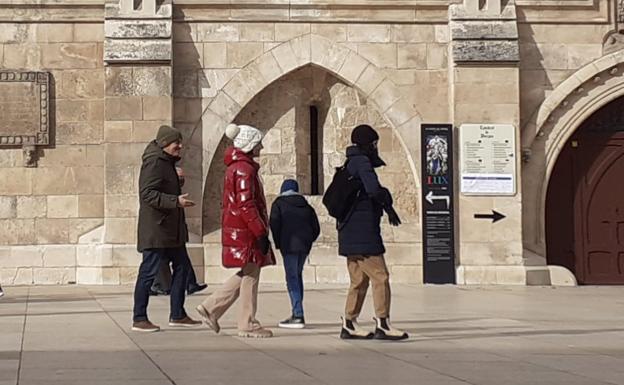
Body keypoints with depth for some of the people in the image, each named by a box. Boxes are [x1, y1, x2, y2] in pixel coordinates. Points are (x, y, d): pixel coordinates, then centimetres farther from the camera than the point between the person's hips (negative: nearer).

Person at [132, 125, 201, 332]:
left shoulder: (167, 163, 17)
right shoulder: (154, 163, -15)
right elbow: (148, 193, -24)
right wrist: (176, 201, -28)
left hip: (171, 229, 10)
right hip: (156, 229, -10)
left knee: (182, 266, 12)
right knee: (149, 272, -4)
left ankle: (177, 315, 19)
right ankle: (139, 319, 3)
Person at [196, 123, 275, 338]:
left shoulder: (235, 167, 17)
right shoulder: (244, 169, -15)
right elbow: (246, 206, -21)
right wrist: (261, 233, -20)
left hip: (236, 229, 10)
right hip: (245, 232, -10)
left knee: (246, 274, 15)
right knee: (250, 276, -3)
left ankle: (211, 308, 14)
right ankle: (248, 325, 4)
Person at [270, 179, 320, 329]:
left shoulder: (279, 204, 3)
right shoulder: (306, 205, 17)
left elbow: (274, 224, -10)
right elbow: (316, 228, 14)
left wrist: (278, 243, 0)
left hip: (289, 245, -6)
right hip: (304, 246, 6)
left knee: (292, 278, -6)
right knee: (297, 276, 18)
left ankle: (298, 316, -14)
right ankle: (297, 313, 21)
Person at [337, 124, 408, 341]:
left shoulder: (351, 164, 19)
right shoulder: (362, 162, -11)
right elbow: (373, 189, -25)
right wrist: (388, 205, -8)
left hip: (351, 233, 10)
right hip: (362, 233, -10)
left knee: (359, 280, 13)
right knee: (380, 277, -8)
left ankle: (349, 325, 15)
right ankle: (382, 325, -9)